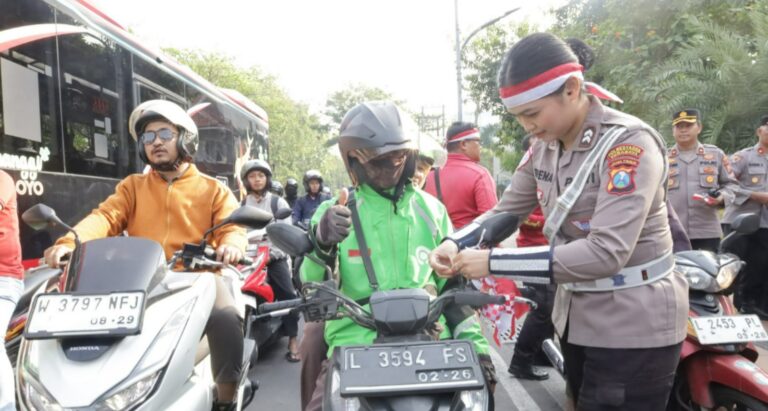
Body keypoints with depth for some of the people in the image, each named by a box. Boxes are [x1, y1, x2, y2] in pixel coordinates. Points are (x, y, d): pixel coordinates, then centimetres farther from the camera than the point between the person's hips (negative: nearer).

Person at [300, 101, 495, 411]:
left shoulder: (431, 209, 12)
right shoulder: (334, 212, 5)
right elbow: (312, 289, -1)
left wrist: (476, 344, 9)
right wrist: (322, 245, -21)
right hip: (356, 342, -1)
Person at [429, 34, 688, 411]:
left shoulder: (629, 142, -23)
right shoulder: (545, 147, 0)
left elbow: (605, 252, -31)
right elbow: (506, 210, 7)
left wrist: (493, 262, -31)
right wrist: (454, 244, -13)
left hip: (633, 324, -7)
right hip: (576, 315, 7)